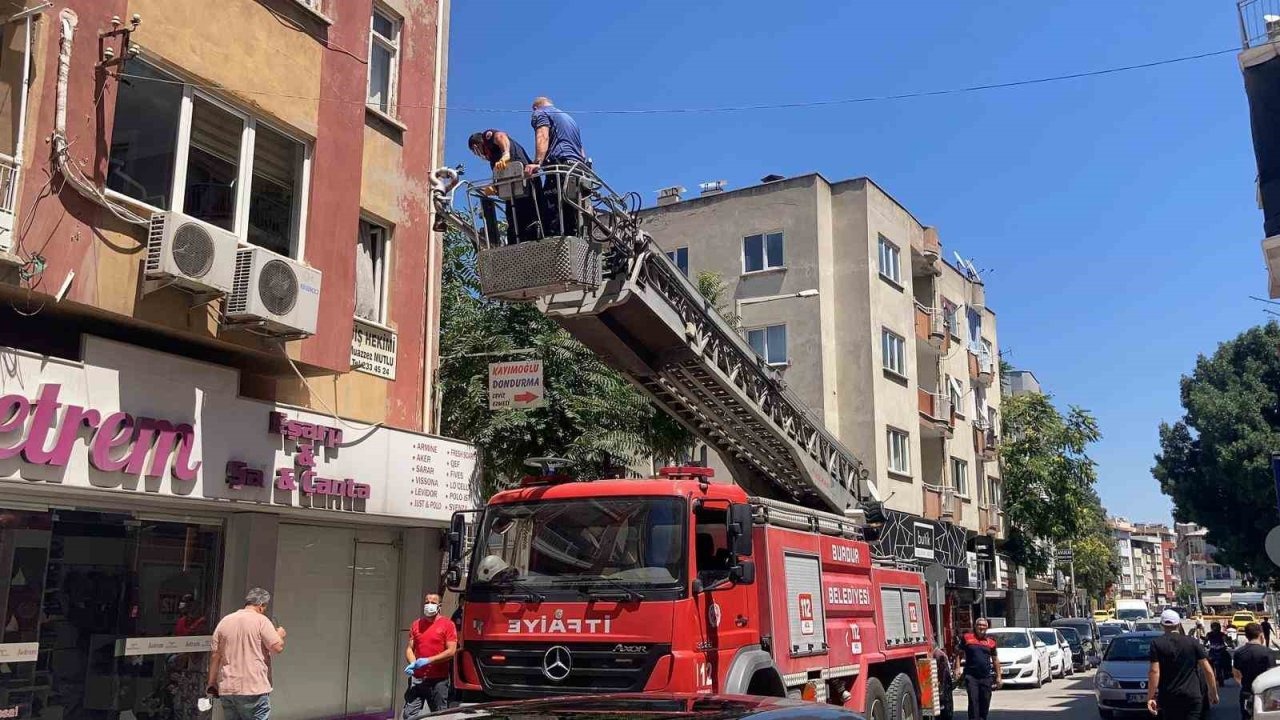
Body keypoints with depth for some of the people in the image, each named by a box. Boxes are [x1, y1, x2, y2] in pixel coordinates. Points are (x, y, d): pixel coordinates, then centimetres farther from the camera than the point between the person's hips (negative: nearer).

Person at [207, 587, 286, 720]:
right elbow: (277, 647, -10)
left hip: (227, 689, 6)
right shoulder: (261, 621, -6)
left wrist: (212, 683, 18)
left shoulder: (224, 621, 10)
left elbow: (214, 655, 11)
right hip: (254, 689, -6)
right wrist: (280, 635, 11)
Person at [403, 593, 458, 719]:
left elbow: (451, 651, -9)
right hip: (417, 679, 4)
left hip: (439, 680, -4)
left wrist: (428, 660, -16)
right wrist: (413, 663, -8)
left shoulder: (447, 624, -3)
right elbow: (409, 648, 13)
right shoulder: (416, 624, 11)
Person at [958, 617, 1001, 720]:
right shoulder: (967, 638, 3)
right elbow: (959, 654, 7)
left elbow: (995, 660, 16)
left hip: (986, 677, 3)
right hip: (971, 676, -3)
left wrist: (998, 676, 13)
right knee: (973, 701, -10)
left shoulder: (991, 641, 10)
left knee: (985, 702, 7)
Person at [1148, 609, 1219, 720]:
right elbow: (1208, 670, 4)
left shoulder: (1157, 644, -2)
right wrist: (1214, 693, 14)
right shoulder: (1193, 643, 6)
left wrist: (1150, 697, -10)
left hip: (1169, 697, -1)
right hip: (1193, 696, 1)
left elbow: (1154, 672, -10)